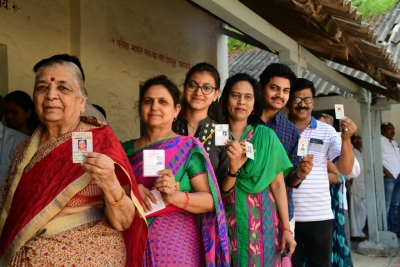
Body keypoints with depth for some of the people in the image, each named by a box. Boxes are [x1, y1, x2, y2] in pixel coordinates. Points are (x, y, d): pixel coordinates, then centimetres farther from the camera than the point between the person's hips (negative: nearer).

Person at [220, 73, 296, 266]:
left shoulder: (266, 136, 0)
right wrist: (234, 165, -22)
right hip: (227, 224, 0)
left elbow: (277, 184, -2)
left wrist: (286, 229, -6)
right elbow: (218, 191, -4)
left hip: (262, 222, 0)